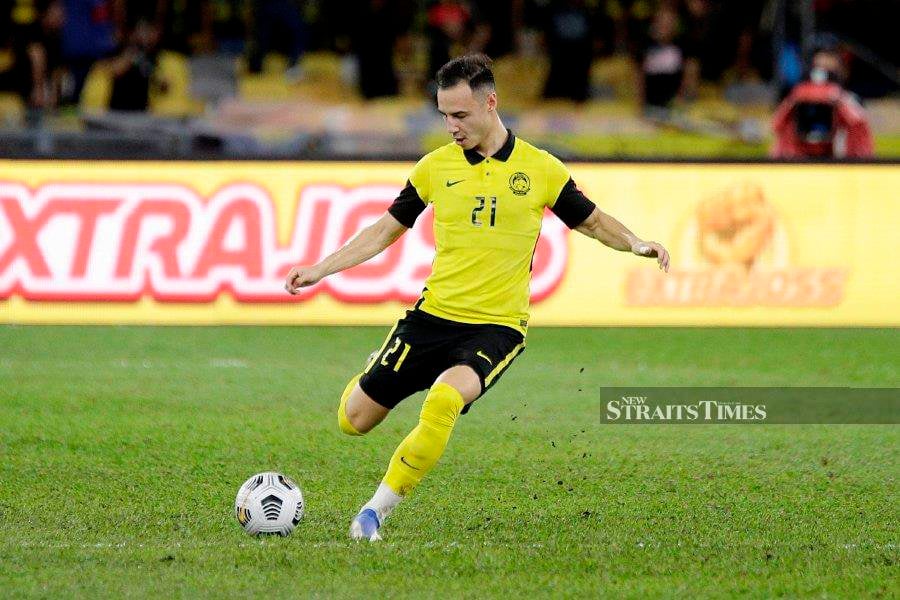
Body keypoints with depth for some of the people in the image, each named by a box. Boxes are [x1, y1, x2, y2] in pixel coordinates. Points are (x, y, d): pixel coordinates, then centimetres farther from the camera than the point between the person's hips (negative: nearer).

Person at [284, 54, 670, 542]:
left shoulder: (541, 170, -2)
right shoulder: (436, 167, 3)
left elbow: (592, 221, 11)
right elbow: (387, 229, 15)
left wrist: (636, 244, -9)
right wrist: (319, 270, 10)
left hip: (497, 325, -3)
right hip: (434, 315, 3)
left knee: (444, 400, -33)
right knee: (354, 420, 3)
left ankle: (377, 510, -18)